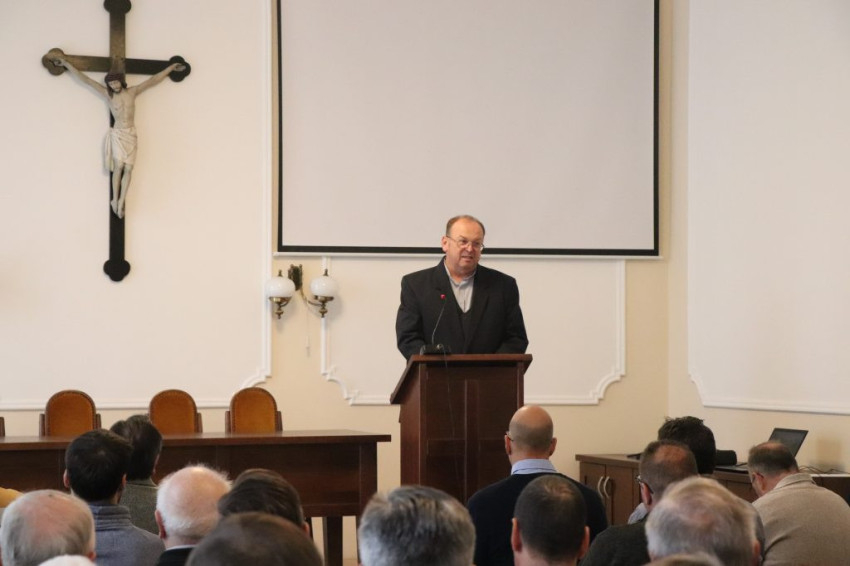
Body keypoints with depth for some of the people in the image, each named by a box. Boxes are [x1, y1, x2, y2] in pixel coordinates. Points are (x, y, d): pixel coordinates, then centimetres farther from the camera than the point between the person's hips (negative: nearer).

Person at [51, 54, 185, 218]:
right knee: (118, 167, -12)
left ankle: (121, 202, -6)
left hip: (131, 134, 2)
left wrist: (171, 68, 17)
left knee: (128, 169, -5)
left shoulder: (132, 92, 7)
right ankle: (115, 200, -8)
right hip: (118, 134, -2)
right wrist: (66, 63, 1)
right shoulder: (108, 94, 1)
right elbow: (86, 80, 1)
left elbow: (153, 80, 13)